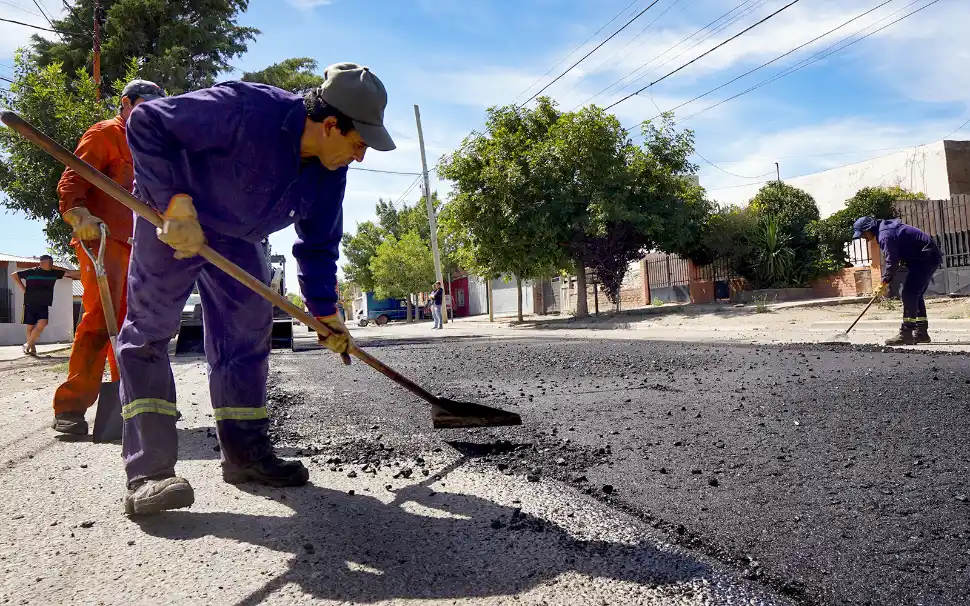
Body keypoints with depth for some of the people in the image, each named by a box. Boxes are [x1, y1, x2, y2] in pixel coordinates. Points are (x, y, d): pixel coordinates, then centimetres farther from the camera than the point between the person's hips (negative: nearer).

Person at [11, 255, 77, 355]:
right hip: (30, 304, -2)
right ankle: (32, 348, 16)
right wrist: (23, 289, -3)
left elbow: (69, 273, 1)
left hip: (43, 305, 2)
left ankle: (28, 345, 1)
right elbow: (15, 275, 4)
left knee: (42, 324, -14)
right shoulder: (31, 272, -3)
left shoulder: (53, 273, 6)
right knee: (30, 326, 4)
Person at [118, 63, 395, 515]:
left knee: (249, 329, 1)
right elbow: (148, 122, -32)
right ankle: (149, 471, -13)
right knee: (149, 326, -13)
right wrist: (177, 205, -40)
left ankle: (245, 452, 10)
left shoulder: (330, 173, -13)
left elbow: (318, 245, -3)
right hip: (169, 216, -6)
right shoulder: (244, 109, -36)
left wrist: (325, 312, -5)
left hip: (235, 236, 7)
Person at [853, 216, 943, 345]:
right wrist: (885, 282, 12)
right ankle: (921, 332, 17)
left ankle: (906, 334, -13)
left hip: (925, 258, -11)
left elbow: (891, 262, -20)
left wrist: (883, 283, -11)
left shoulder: (885, 236, -20)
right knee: (915, 295, 13)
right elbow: (889, 259, 17)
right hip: (930, 257, 11)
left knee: (909, 294, -13)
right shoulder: (885, 228, 13)